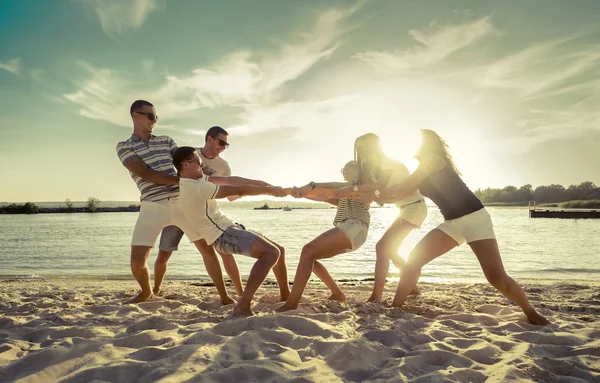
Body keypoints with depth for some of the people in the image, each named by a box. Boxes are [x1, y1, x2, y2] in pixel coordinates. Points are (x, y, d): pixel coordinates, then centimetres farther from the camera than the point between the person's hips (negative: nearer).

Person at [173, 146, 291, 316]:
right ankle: (242, 307, -28)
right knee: (271, 252, -26)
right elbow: (238, 190, -14)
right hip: (223, 235, -10)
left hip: (228, 229, 10)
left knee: (279, 250, 13)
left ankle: (286, 297, 26)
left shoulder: (195, 181, 13)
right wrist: (270, 190, -3)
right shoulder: (196, 187, -18)